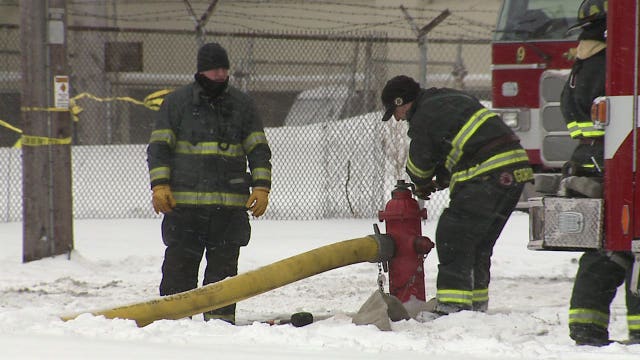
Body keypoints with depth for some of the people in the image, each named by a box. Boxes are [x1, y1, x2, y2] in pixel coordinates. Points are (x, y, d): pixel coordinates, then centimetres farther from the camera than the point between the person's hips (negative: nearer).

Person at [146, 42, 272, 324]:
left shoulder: (242, 104, 12)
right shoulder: (176, 102, 6)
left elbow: (258, 150, 13)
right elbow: (158, 147, 5)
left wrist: (261, 187, 0)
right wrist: (160, 186, -7)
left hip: (230, 205, 2)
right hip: (184, 203, -2)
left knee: (224, 265, 4)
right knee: (180, 264, -1)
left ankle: (220, 319, 10)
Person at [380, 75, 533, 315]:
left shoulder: (424, 118, -4)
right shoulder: (452, 98, 24)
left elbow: (419, 166, 6)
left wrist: (422, 185, 27)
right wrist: (442, 180, 22)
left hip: (488, 176, -9)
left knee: (452, 237, -6)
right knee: (480, 241, 18)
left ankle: (452, 305, -12)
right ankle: (477, 304, 23)